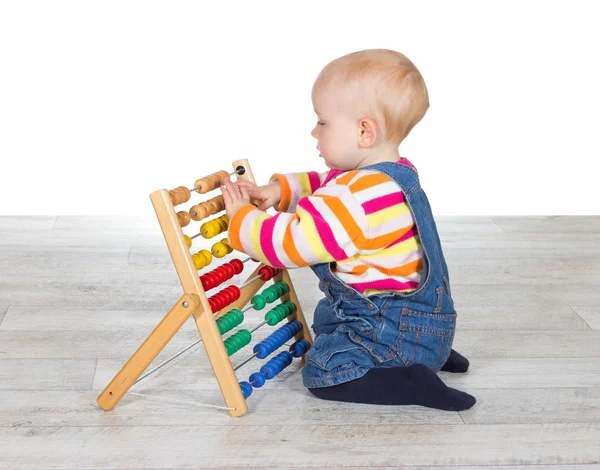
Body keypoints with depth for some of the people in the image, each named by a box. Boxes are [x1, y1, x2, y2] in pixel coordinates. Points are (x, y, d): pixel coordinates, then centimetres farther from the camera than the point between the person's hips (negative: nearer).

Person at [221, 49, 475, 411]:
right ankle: (432, 354, 18)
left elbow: (291, 243, -26)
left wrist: (241, 217, -11)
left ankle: (416, 383, -16)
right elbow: (323, 186, 18)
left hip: (399, 331, -10)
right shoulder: (395, 174, 5)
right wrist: (280, 190, 1)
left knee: (323, 373, -13)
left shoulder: (359, 198, -29)